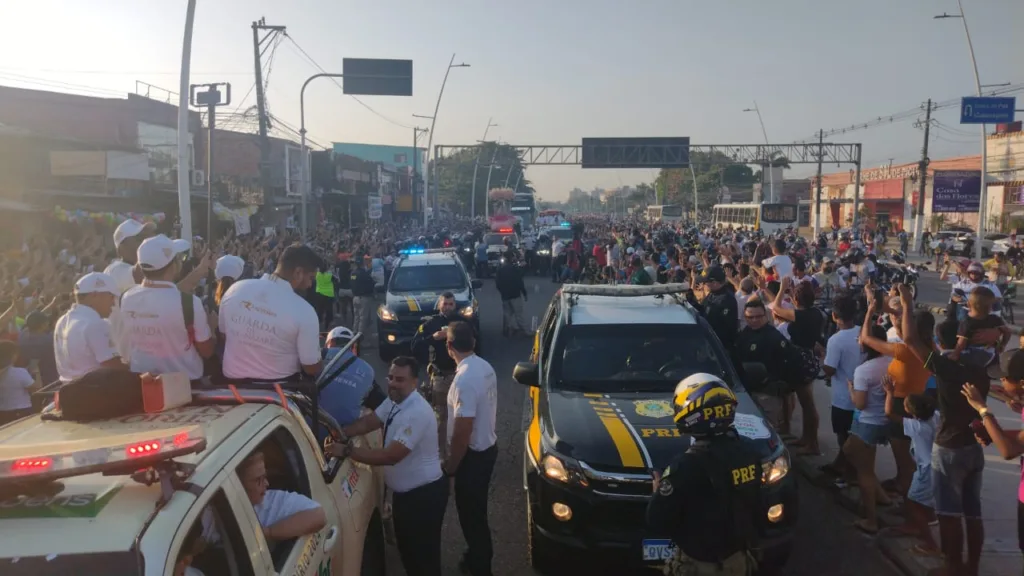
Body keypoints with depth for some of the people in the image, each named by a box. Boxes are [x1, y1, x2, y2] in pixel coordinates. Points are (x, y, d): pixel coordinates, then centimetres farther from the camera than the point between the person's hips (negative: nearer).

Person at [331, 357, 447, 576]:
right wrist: (343, 434, -13)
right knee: (406, 547, 24)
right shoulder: (393, 401, -1)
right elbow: (369, 421, 7)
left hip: (424, 494, -9)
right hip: (404, 491, 9)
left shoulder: (418, 413, -30)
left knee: (424, 554, 5)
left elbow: (390, 456, -31)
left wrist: (346, 451, -26)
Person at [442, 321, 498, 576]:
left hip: (473, 455, -9)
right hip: (487, 447, 9)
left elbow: (463, 430, -26)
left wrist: (450, 464, -13)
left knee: (470, 513, 7)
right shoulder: (485, 367, 1)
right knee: (476, 510, 24)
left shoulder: (464, 379, -28)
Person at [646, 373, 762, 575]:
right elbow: (754, 506, 6)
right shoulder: (748, 450, -8)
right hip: (738, 558, 6)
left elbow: (657, 522, -20)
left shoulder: (688, 464, -28)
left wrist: (660, 492, -3)